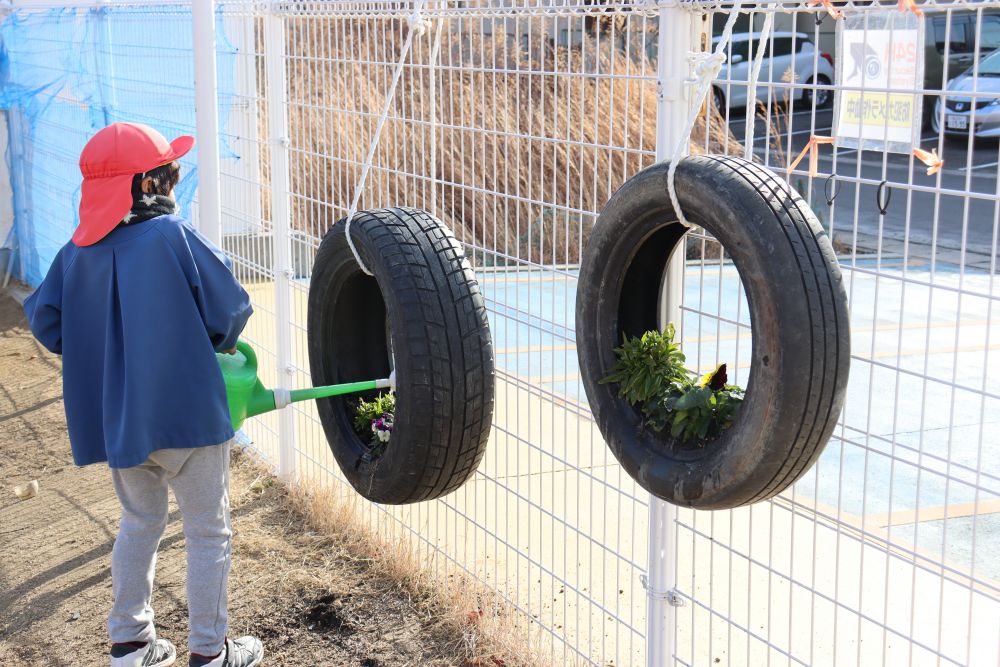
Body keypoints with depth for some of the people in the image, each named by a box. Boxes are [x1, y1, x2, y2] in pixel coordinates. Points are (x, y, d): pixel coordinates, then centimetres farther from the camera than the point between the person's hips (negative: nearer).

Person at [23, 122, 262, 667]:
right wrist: (213, 346, 10)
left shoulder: (78, 250, -1)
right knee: (208, 533, 10)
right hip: (185, 412, -6)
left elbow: (44, 320, 3)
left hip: (114, 416, 6)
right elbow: (229, 311, -11)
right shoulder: (174, 237, -16)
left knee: (139, 522, 25)